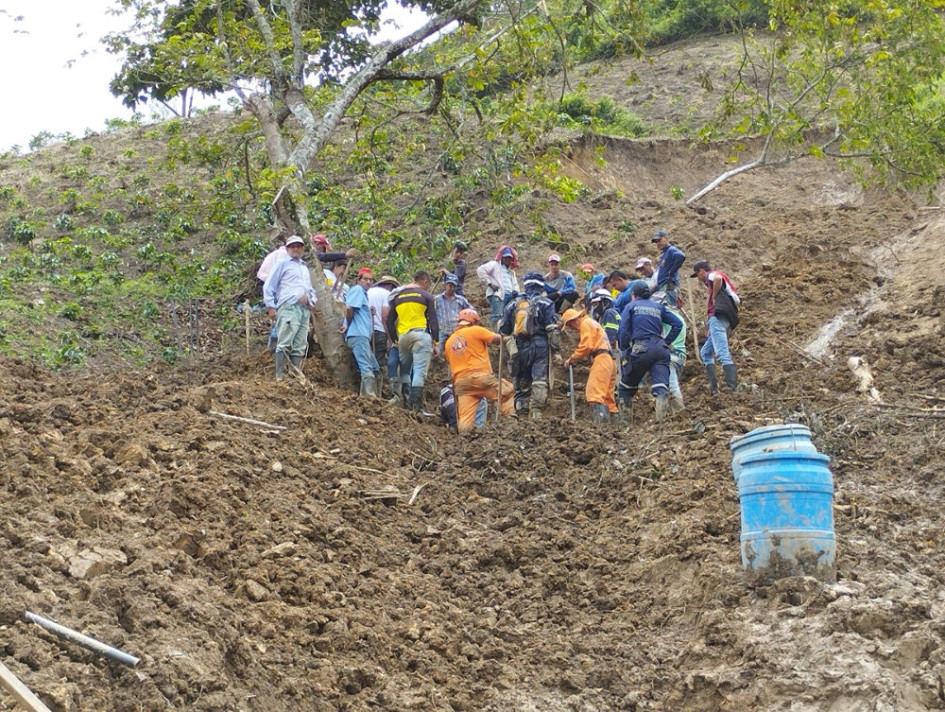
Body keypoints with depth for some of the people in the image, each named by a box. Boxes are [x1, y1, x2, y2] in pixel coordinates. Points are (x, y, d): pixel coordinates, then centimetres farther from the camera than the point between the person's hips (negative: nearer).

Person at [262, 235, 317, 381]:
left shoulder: (305, 268, 27)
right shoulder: (282, 264, 10)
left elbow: (310, 289, 33)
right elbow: (269, 286, 6)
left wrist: (310, 298, 10)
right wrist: (271, 306, -3)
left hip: (304, 309, 6)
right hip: (288, 307, -6)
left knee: (299, 346, 3)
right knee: (284, 343, -14)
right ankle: (280, 377, -17)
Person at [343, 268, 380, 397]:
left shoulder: (363, 293, 25)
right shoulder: (357, 289, -6)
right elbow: (349, 308, -20)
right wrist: (349, 324, -8)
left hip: (362, 335, 11)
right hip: (357, 335, -11)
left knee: (374, 367, 14)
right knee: (367, 367, -16)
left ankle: (373, 394, 15)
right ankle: (369, 394, -21)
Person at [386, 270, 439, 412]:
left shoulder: (397, 296, 17)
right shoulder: (426, 295, 5)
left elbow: (390, 321, 14)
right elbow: (433, 320, 0)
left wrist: (395, 341, 20)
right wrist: (436, 343, 2)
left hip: (403, 336, 4)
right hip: (421, 334, -4)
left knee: (404, 370, 16)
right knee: (419, 371, -7)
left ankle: (405, 398, 6)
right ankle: (415, 403, -15)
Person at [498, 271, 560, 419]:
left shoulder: (513, 304, 10)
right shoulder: (545, 303, -1)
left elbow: (503, 329, 13)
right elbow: (552, 328, -8)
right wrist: (555, 349, -4)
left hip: (520, 347, 3)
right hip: (540, 345, -3)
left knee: (521, 380, 12)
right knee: (539, 380, -6)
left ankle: (521, 411, 13)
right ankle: (536, 410, -19)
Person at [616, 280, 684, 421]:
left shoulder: (631, 306, 11)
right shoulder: (659, 307, 22)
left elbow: (623, 331, -1)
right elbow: (678, 323, 14)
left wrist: (624, 351, 8)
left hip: (641, 348, -3)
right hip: (660, 348, 3)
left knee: (626, 384, 13)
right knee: (660, 384, -12)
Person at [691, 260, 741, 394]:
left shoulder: (712, 275, 5)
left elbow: (717, 278, -24)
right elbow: (736, 300, 26)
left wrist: (714, 298, -10)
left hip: (717, 317, -10)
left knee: (722, 354, -20)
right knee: (705, 353, 17)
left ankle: (734, 388, -30)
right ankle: (713, 386, 4)